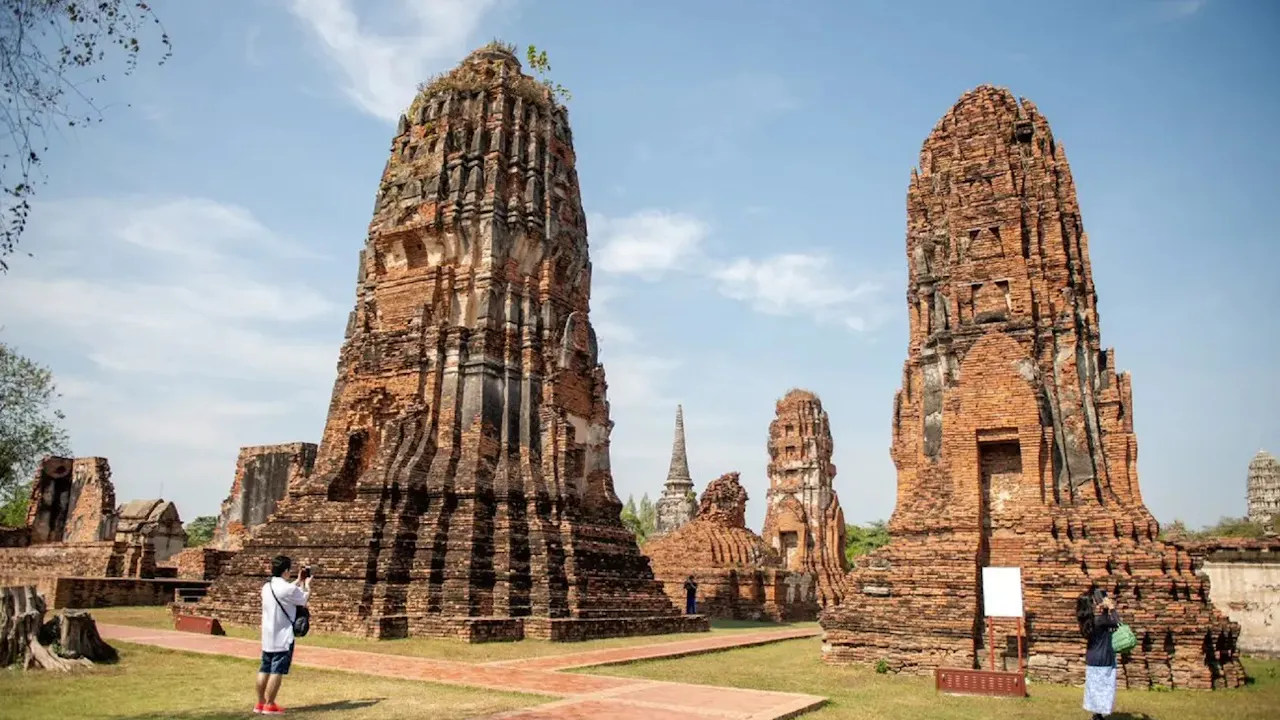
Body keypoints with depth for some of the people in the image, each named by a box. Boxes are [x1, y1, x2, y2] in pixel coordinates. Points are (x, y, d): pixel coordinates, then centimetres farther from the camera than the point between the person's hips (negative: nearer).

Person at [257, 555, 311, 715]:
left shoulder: (267, 587, 7)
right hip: (283, 637, -8)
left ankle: (260, 703, 19)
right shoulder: (287, 588, -19)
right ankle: (269, 705, 1)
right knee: (277, 671, -2)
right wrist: (307, 585, 15)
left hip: (268, 636, 8)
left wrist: (298, 582, 28)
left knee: (265, 669, 12)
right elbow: (304, 599, -1)